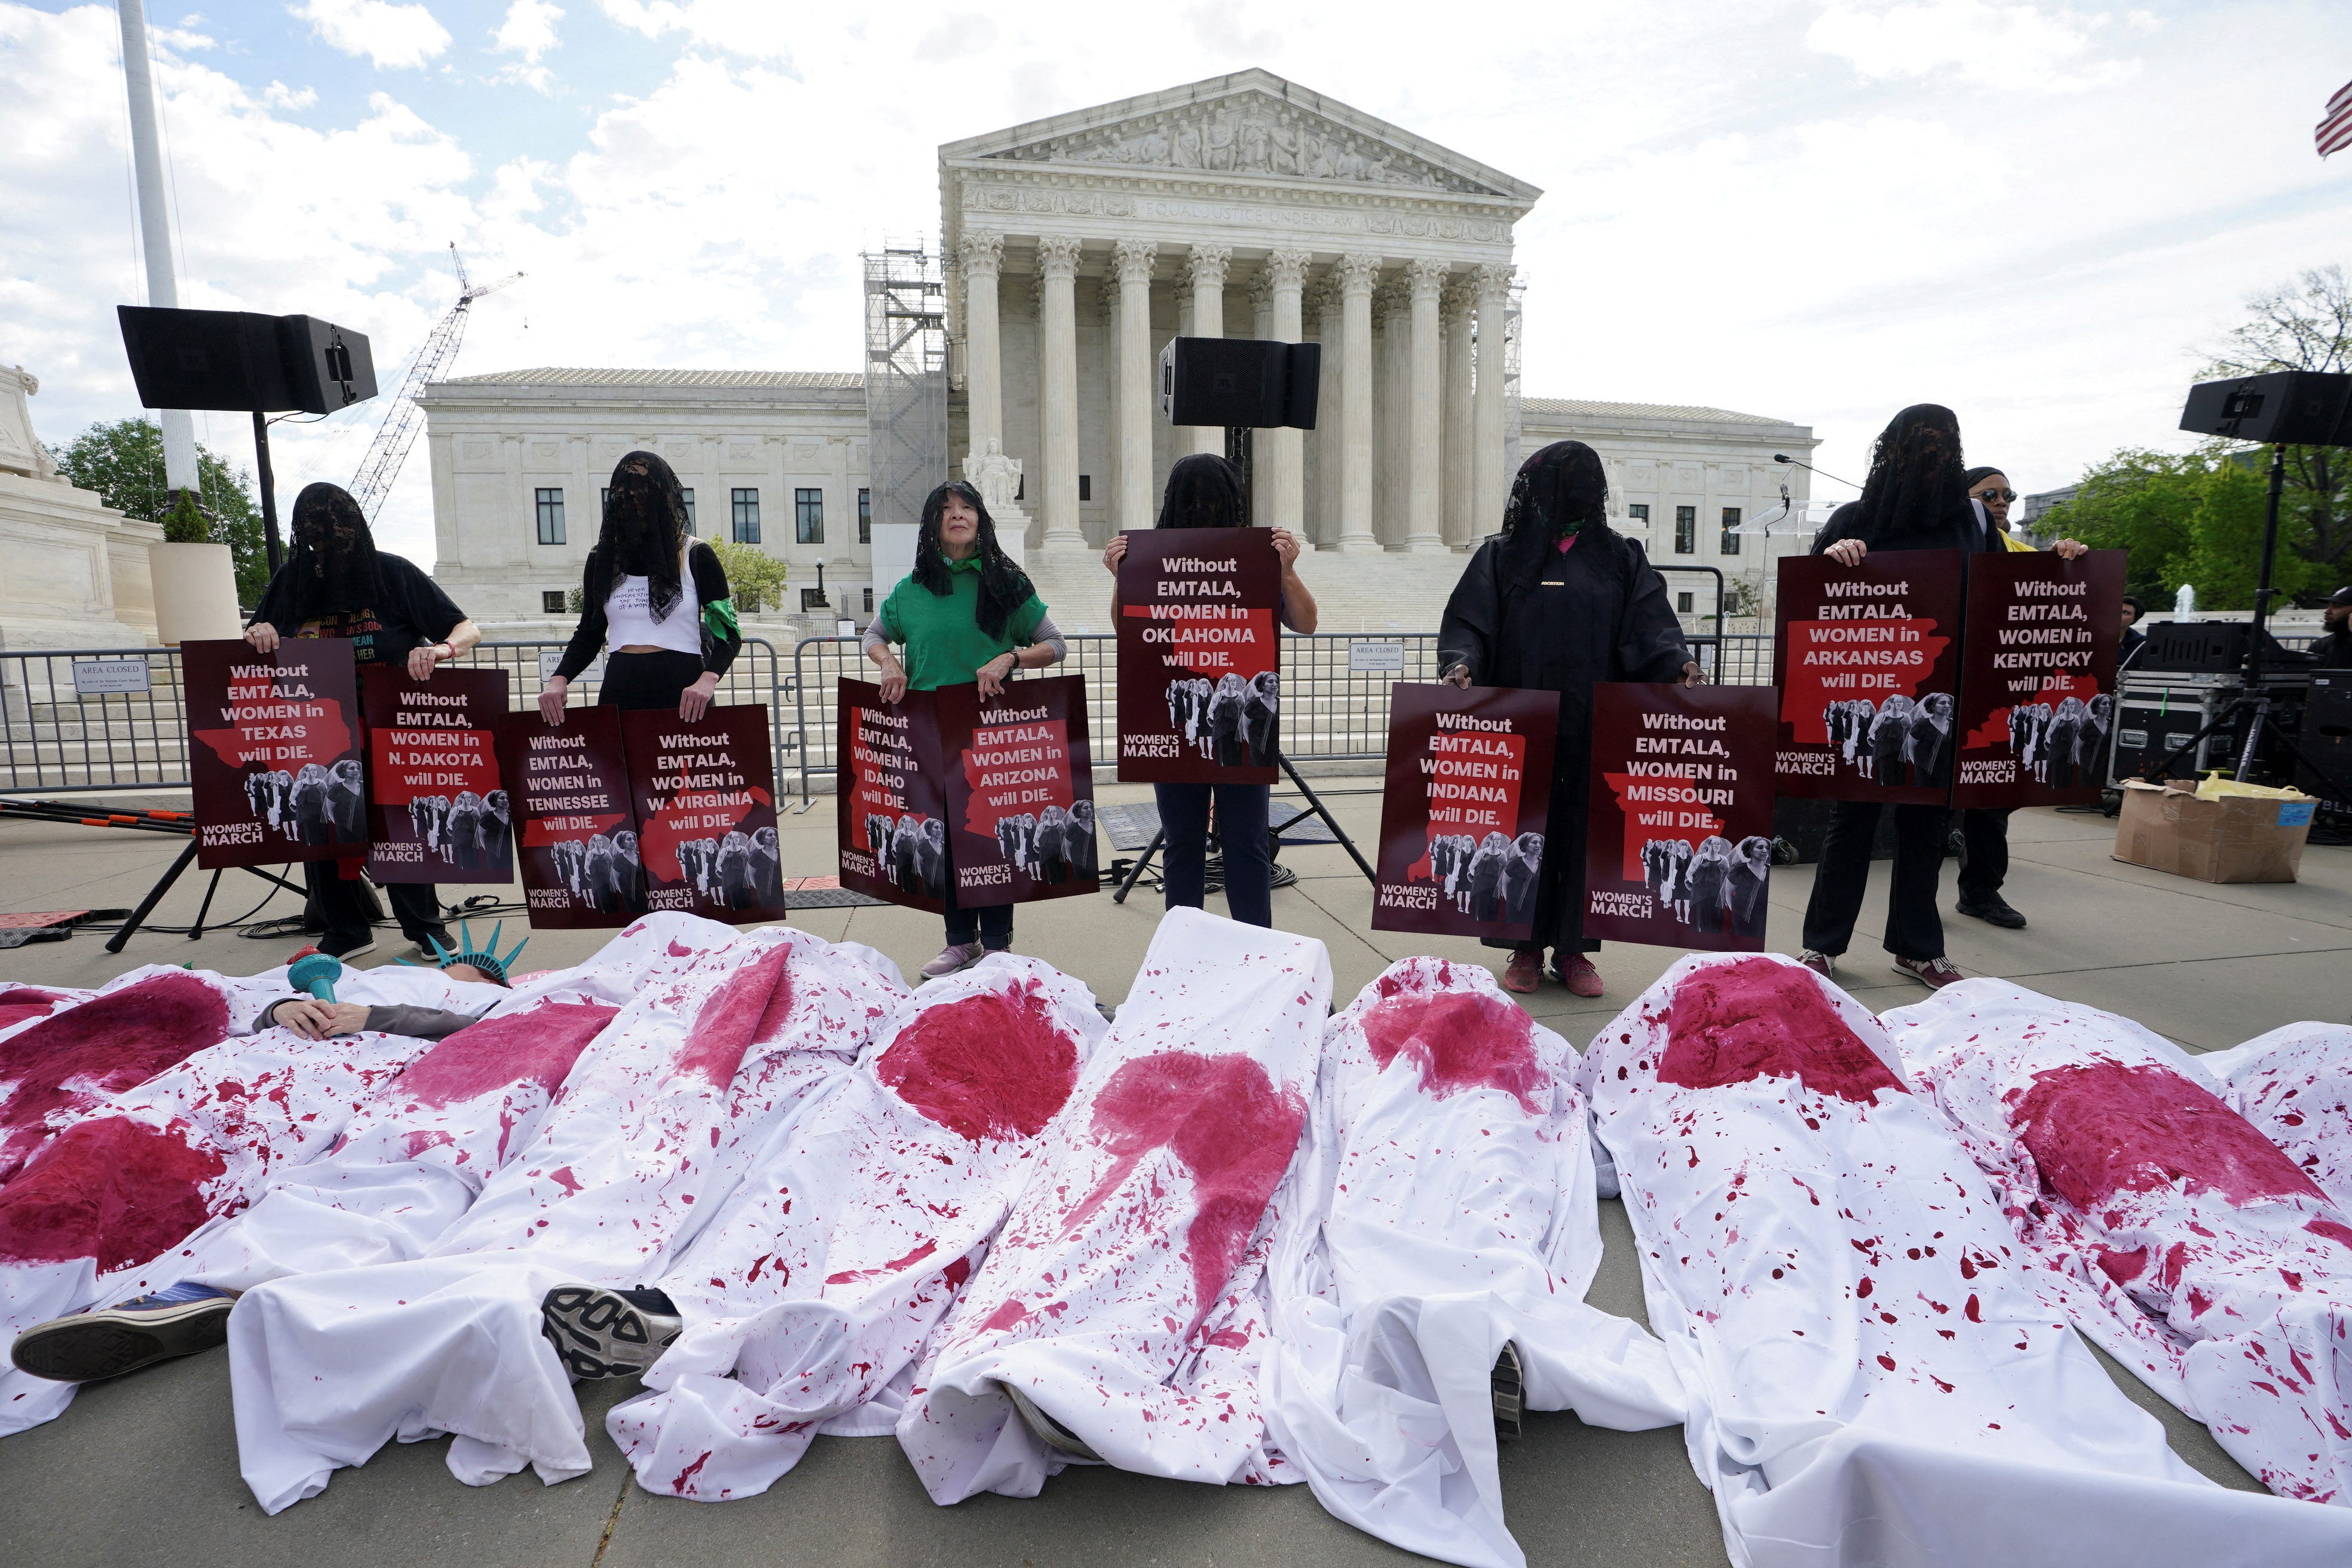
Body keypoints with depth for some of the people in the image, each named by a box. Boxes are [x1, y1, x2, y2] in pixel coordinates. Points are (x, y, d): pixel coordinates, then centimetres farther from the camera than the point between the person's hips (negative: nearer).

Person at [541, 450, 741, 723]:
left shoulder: (697, 557, 1)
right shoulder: (602, 560, 12)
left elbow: (728, 633, -3)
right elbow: (589, 634, 17)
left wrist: (707, 680, -22)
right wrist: (559, 680, -2)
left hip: (682, 692, -3)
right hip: (621, 692, 3)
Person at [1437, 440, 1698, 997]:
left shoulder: (1621, 557, 11)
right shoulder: (1502, 557, 7)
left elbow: (1651, 623, 1)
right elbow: (1469, 623, -1)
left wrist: (1678, 660, -17)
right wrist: (1461, 661, -21)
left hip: (1595, 728, 2)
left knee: (1587, 831, 3)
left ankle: (1572, 947, 15)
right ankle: (1526, 946, 14)